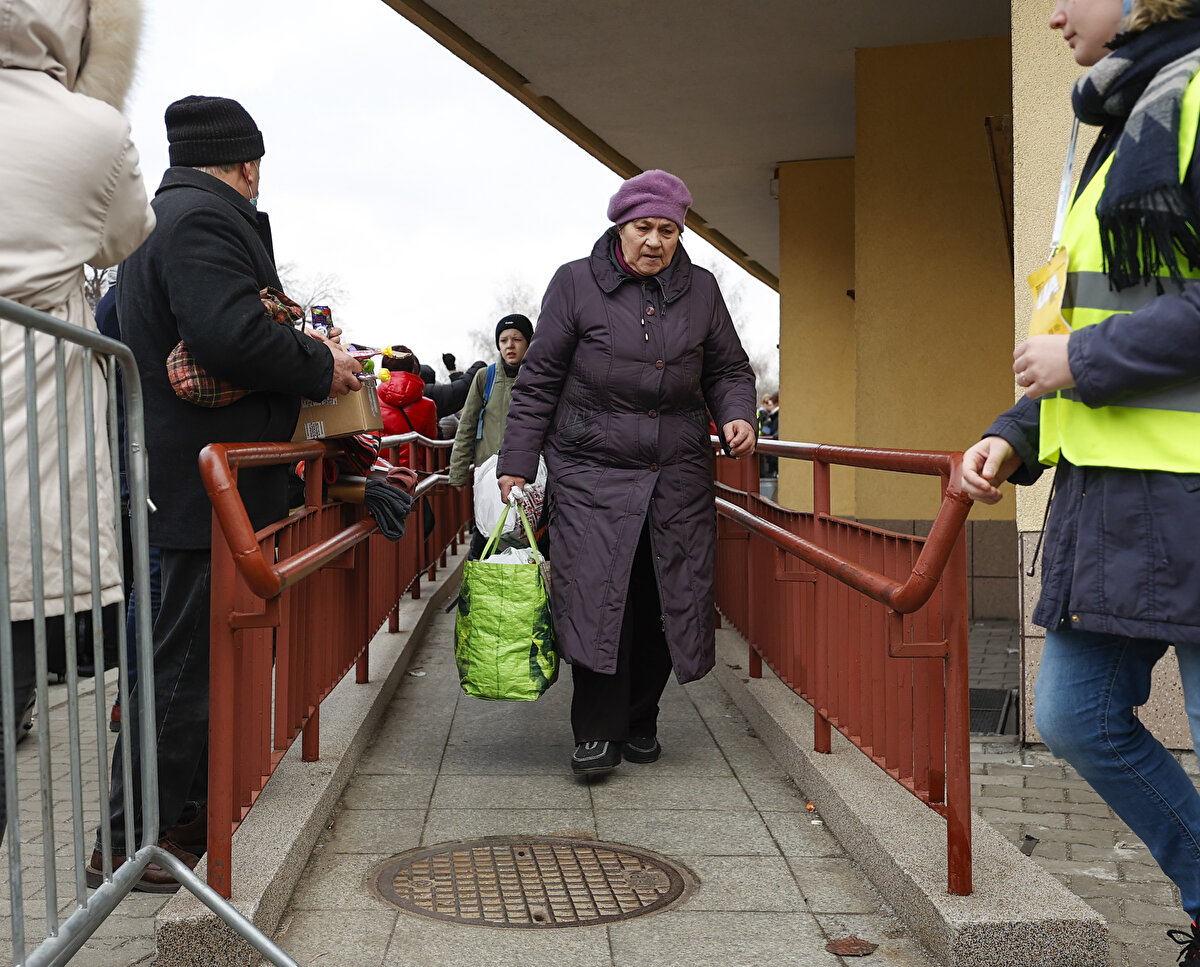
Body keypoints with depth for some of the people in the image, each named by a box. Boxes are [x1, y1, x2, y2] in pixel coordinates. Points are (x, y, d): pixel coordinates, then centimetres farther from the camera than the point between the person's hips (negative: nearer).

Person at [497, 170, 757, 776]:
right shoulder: (576, 283, 1)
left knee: (664, 598, 3)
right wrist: (517, 464, -1)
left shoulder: (700, 290, 10)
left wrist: (736, 416, -3)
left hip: (677, 474, 3)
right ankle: (599, 731, -2)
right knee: (595, 594, -13)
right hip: (591, 469, -3)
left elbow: (728, 369, 19)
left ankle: (641, 722, 20)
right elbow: (539, 380, 2)